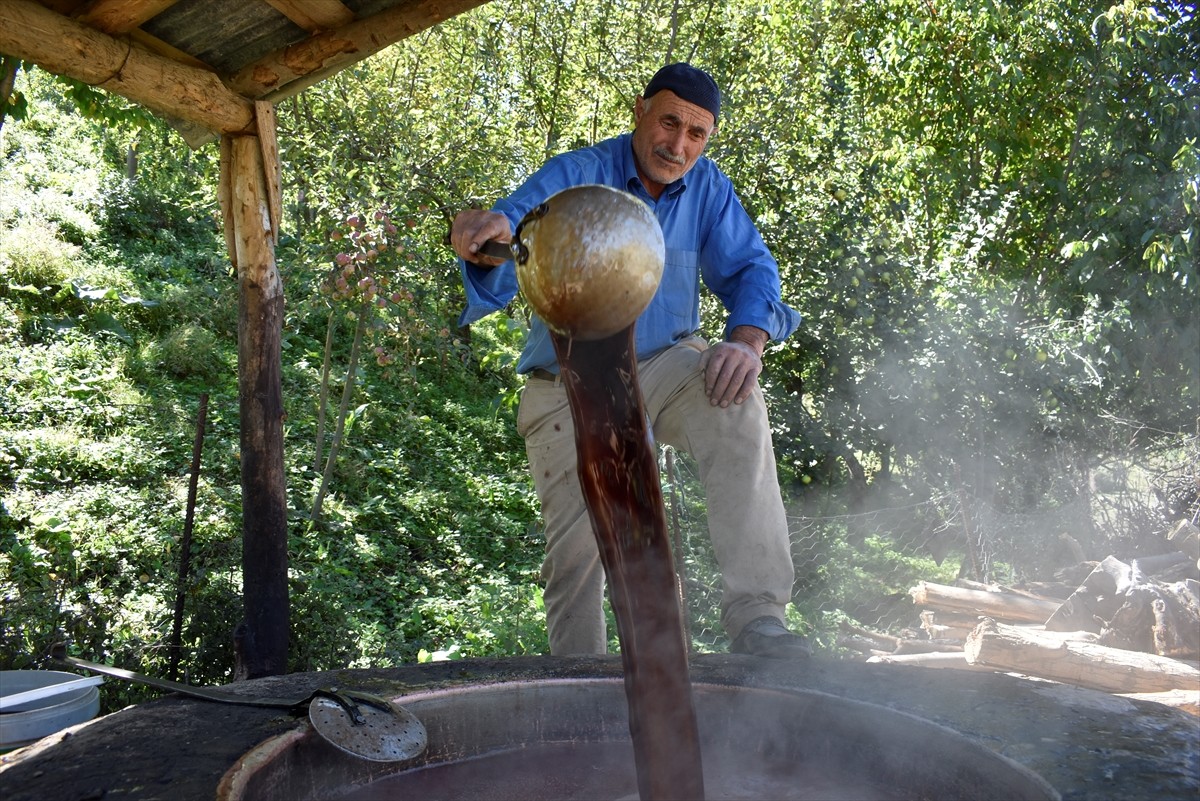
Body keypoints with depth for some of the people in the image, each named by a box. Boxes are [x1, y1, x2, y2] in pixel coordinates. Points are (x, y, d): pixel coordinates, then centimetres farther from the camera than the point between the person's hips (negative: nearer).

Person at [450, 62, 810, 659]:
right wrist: (487, 235, -52)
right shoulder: (574, 176, -10)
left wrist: (746, 341, -28)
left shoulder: (708, 188, 0)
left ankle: (755, 612, -30)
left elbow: (748, 268, -5)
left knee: (734, 399, -31)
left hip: (661, 369, 2)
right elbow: (511, 227, -25)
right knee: (576, 550, -6)